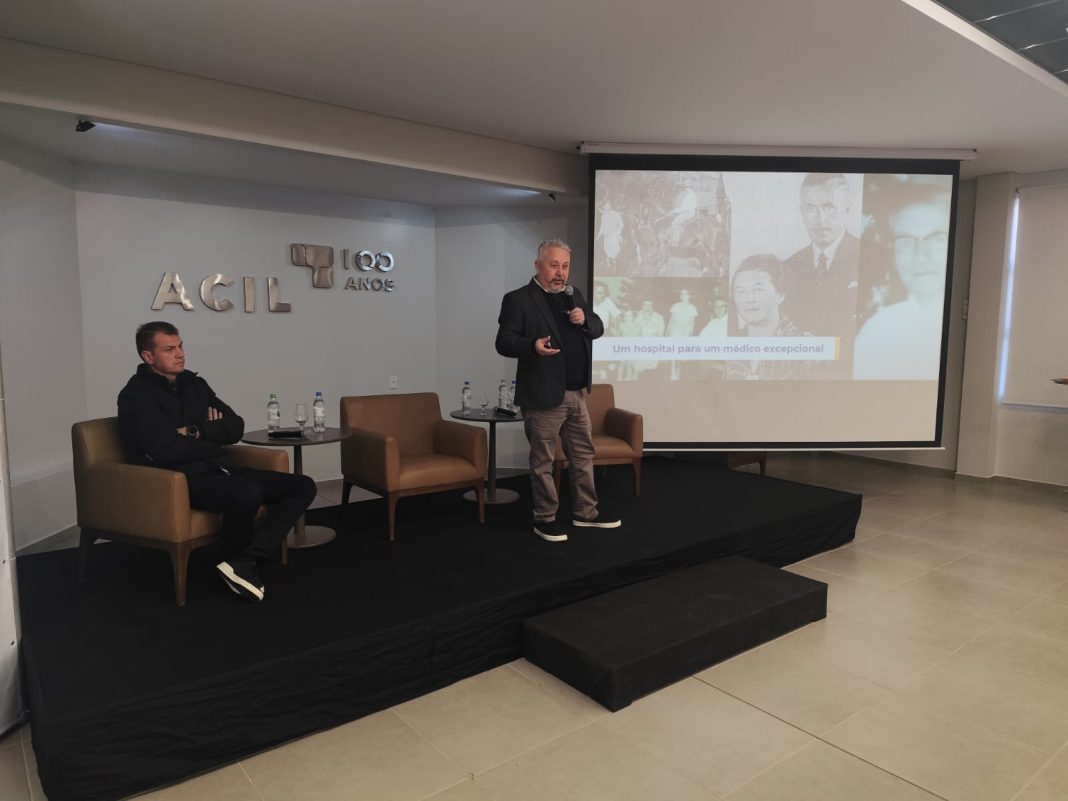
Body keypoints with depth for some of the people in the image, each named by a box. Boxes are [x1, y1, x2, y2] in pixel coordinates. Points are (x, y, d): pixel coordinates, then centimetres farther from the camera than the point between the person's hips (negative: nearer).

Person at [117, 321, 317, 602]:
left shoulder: (194, 383, 17)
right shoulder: (136, 395, -5)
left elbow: (236, 427, 10)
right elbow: (166, 451, -19)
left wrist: (197, 431, -8)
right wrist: (214, 436, -3)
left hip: (218, 469, 8)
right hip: (181, 478, -8)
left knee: (303, 486, -6)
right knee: (248, 493, -37)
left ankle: (244, 562, -20)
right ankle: (238, 561, -5)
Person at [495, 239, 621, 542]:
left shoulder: (574, 296, 14)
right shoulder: (518, 299, -7)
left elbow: (598, 328, 15)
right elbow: (504, 342, -12)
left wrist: (585, 319, -8)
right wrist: (533, 346, -31)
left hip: (577, 393, 7)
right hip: (543, 396, -7)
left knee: (583, 454, 15)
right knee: (543, 460, 4)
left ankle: (585, 511, 29)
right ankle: (545, 518, 17)